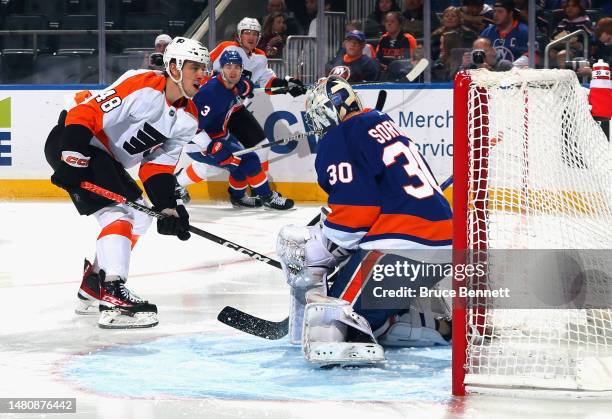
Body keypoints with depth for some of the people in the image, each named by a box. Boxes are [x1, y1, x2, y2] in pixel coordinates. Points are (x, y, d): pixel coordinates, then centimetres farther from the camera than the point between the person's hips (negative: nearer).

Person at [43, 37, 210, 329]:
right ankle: (112, 296, -29)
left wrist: (169, 206, -8)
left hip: (107, 159, 10)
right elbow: (85, 114, -27)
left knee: (139, 217, 12)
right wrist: (73, 161, -32)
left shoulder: (188, 118, 3)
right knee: (119, 214, -21)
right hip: (71, 144, -10)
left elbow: (158, 164, 5)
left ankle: (93, 287, 21)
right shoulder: (141, 87, -24)